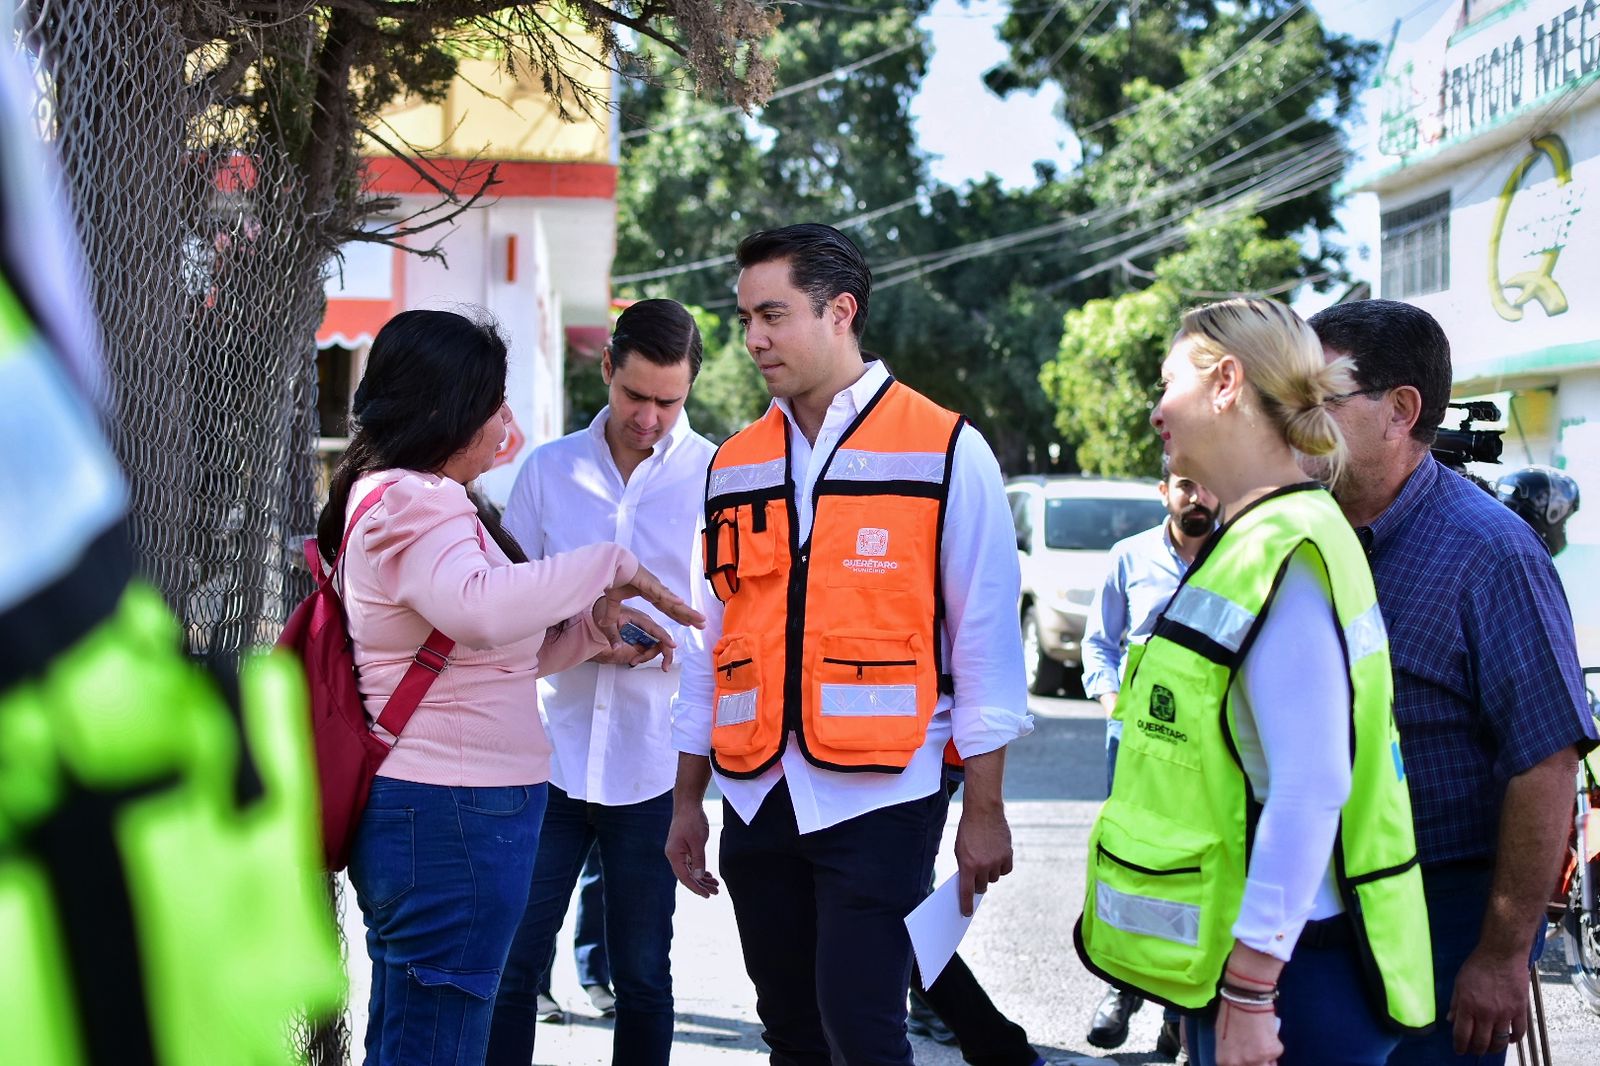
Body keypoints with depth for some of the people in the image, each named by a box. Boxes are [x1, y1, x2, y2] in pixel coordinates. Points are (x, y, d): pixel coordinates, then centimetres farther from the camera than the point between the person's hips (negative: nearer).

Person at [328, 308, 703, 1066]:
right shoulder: (410, 503, -14)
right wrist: (610, 563, -22)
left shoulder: (406, 497, 19)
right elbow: (479, 607, -34)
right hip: (451, 812, -11)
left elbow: (491, 651, 24)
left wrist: (592, 628, 9)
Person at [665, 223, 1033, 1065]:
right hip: (757, 797, 5)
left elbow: (983, 638, -4)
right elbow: (712, 644, 15)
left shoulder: (945, 451, -3)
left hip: (879, 797, -5)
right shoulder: (734, 467, 11)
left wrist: (983, 809, -6)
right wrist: (687, 800, 13)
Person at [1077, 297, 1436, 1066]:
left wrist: (1250, 991, -23)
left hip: (1288, 964, -9)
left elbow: (1310, 789, -24)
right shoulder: (1254, 541, 13)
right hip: (1241, 944, 9)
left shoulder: (1285, 558, -18)